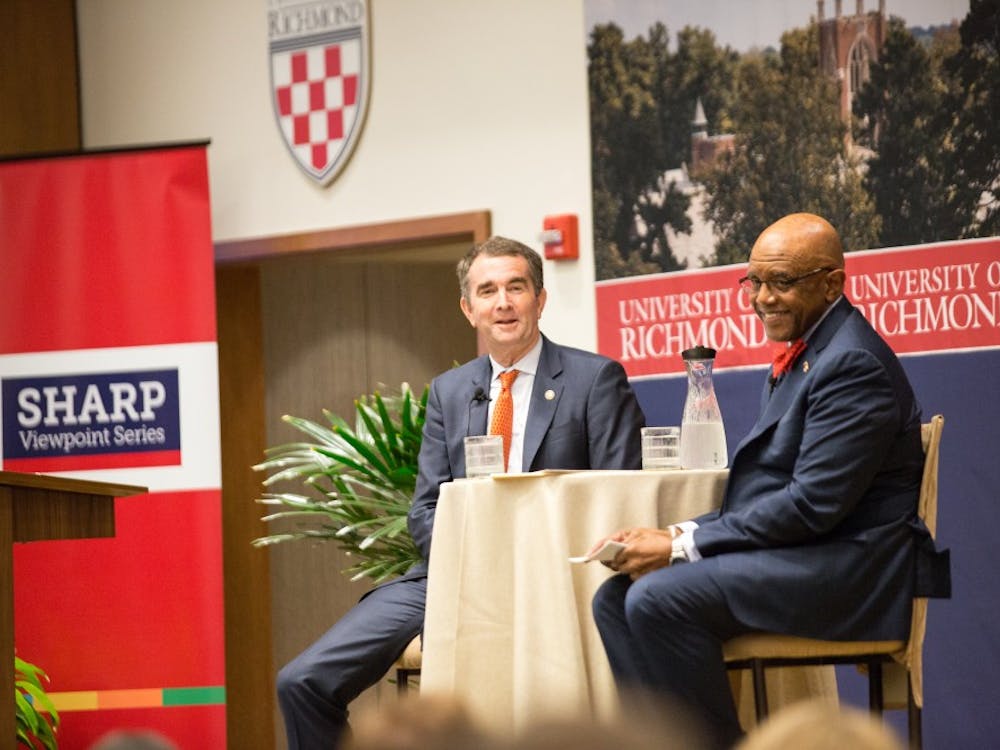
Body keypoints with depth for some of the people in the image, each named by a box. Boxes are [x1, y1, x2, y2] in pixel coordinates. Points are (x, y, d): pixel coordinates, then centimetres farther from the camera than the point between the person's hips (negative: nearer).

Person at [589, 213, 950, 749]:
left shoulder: (853, 364, -14)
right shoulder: (802, 357, 18)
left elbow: (813, 504, -21)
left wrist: (684, 545, -17)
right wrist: (680, 535, 1)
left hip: (850, 570, -10)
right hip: (792, 555, 10)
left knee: (659, 598, -25)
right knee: (616, 597, 0)